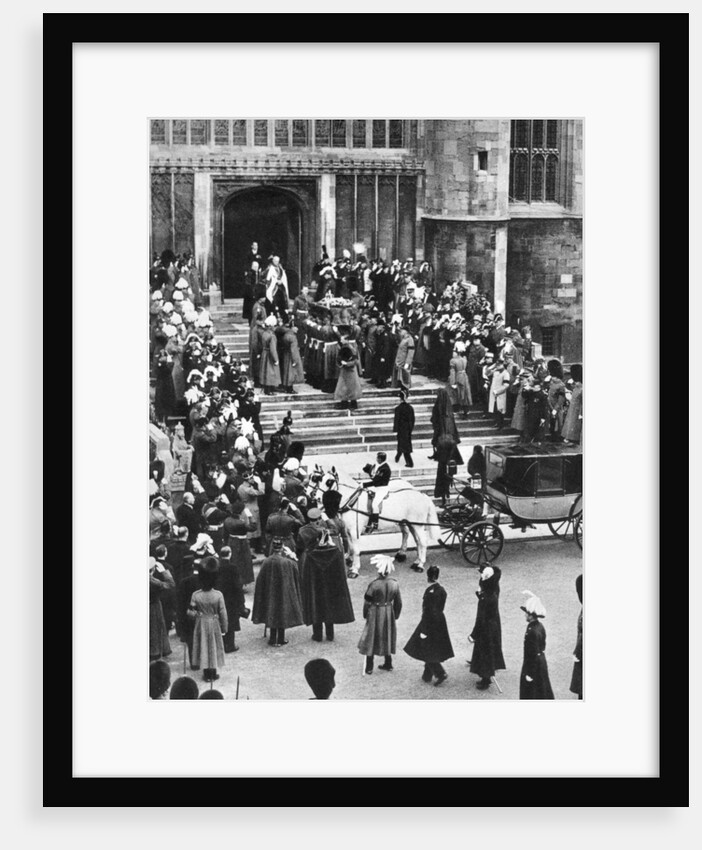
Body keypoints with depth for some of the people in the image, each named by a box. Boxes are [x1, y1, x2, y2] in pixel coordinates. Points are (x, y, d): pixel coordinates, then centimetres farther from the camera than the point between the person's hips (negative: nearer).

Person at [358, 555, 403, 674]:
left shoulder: (374, 584, -22)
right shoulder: (395, 583, -10)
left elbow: (367, 602, -12)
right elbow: (398, 602, 0)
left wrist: (365, 615, 4)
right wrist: (396, 615, 14)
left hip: (375, 614, -4)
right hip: (389, 614, 4)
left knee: (371, 639, 8)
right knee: (387, 637, 20)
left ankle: (369, 668, 13)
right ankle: (388, 664, 31)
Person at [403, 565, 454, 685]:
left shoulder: (430, 591, -22)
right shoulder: (442, 590, 0)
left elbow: (427, 612, -21)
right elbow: (441, 607, 9)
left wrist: (424, 631, -16)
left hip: (430, 622, -8)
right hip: (440, 621, 8)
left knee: (428, 651, 5)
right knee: (432, 651, 18)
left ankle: (440, 673, -1)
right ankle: (427, 675, 28)